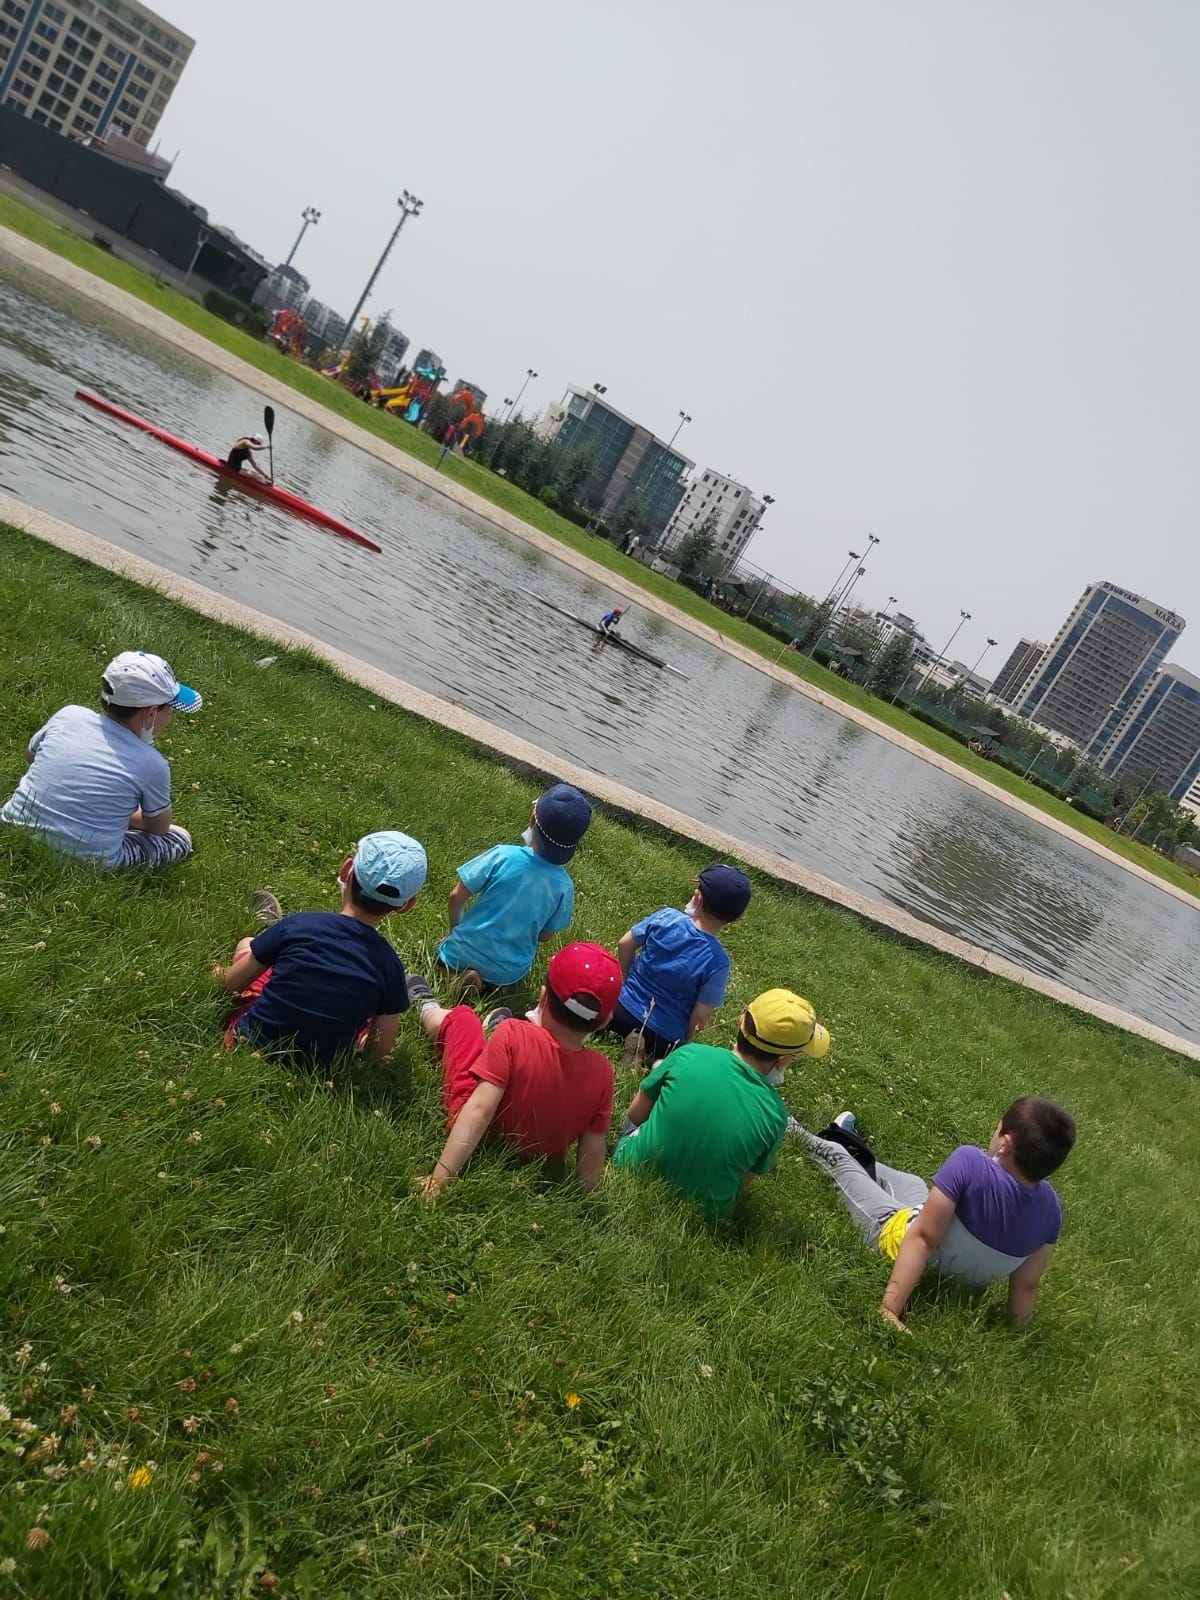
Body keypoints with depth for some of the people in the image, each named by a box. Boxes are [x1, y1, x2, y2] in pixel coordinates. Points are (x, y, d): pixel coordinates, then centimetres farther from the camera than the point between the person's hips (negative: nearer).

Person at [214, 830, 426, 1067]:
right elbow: (378, 1052, -9)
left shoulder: (297, 925, -19)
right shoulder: (389, 966, -17)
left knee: (246, 945, 17)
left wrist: (220, 973, 18)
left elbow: (232, 982, -5)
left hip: (250, 1044, -1)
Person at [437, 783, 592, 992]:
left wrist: (456, 929, 6)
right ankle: (491, 985, 3)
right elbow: (545, 935, -2)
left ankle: (456, 974, 0)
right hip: (510, 973, 3)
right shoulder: (564, 885, -15)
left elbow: (457, 897, -14)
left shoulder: (503, 856, -22)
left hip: (465, 955, -2)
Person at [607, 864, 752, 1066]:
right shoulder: (718, 961, -23)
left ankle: (617, 1031, 6)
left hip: (622, 1008, 3)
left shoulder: (666, 917, -16)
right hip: (662, 1036, -3)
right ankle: (646, 1052, -1)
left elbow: (625, 945, -2)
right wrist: (683, 1041, 4)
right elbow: (701, 1015, -16)